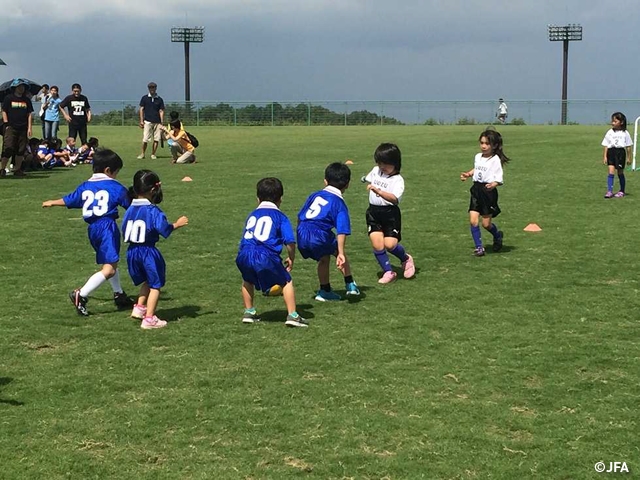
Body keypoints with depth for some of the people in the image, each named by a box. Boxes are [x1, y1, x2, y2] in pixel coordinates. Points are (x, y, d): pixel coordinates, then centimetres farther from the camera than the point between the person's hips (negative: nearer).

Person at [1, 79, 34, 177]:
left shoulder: (27, 100, 12)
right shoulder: (8, 98, 3)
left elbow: (29, 114, 12)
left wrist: (29, 128, 5)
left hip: (23, 129, 4)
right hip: (11, 128, -4)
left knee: (21, 150, 3)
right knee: (8, 148, -11)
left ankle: (17, 169, 11)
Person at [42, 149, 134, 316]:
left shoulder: (85, 187, 13)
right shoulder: (117, 187, -1)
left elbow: (68, 200, 24)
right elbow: (130, 206, 6)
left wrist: (51, 203, 43)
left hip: (92, 228, 8)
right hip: (108, 227, -8)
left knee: (110, 263, 23)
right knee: (109, 268, -12)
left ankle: (119, 295, 32)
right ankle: (81, 295, -22)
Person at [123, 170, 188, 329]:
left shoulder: (130, 209, 5)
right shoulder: (153, 210, -15)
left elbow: (124, 230, 10)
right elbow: (163, 228, -24)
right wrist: (177, 224, -10)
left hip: (132, 251, 7)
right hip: (148, 252, -7)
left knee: (147, 281, 26)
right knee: (155, 285, 5)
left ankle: (139, 308, 19)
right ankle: (149, 319, 2)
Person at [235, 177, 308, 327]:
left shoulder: (252, 215, 26)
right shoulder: (280, 217, 12)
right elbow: (290, 242, 3)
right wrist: (291, 259, 19)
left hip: (244, 255, 4)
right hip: (266, 256, -4)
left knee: (248, 280, 32)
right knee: (286, 282, 13)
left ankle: (249, 312, 35)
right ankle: (292, 315, 6)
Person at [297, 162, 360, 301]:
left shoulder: (315, 195, 19)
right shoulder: (339, 204, 3)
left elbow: (299, 217, 24)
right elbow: (342, 231, -7)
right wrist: (340, 254, -10)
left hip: (302, 235, 5)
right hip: (320, 236, -5)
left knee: (323, 259, 26)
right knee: (337, 250, 21)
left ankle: (325, 291, 34)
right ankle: (350, 285, 21)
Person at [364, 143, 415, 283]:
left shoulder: (397, 180, -13)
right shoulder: (376, 171, 6)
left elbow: (394, 198, -31)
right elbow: (368, 180, 31)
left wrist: (378, 191, -41)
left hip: (390, 213, -5)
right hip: (373, 212, 5)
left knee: (390, 244, -14)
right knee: (377, 244, -8)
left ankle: (406, 259, 19)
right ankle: (388, 272, 7)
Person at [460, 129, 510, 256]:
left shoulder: (495, 160, -11)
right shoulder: (478, 157, 9)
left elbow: (499, 180, -15)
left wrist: (493, 184, -34)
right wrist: (468, 174, 19)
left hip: (489, 192, -6)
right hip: (476, 190, 6)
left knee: (486, 223, 1)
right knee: (473, 220, -5)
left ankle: (498, 236, 34)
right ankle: (479, 247, 5)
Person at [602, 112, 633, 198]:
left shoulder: (625, 133, 0)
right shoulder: (609, 132, 4)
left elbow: (628, 146, 5)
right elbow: (606, 145, 6)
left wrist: (629, 158, 5)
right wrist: (605, 156, 1)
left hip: (620, 152, -1)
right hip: (611, 151, 1)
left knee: (620, 173, 9)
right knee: (611, 172, -10)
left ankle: (622, 191, 23)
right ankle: (609, 191, -11)